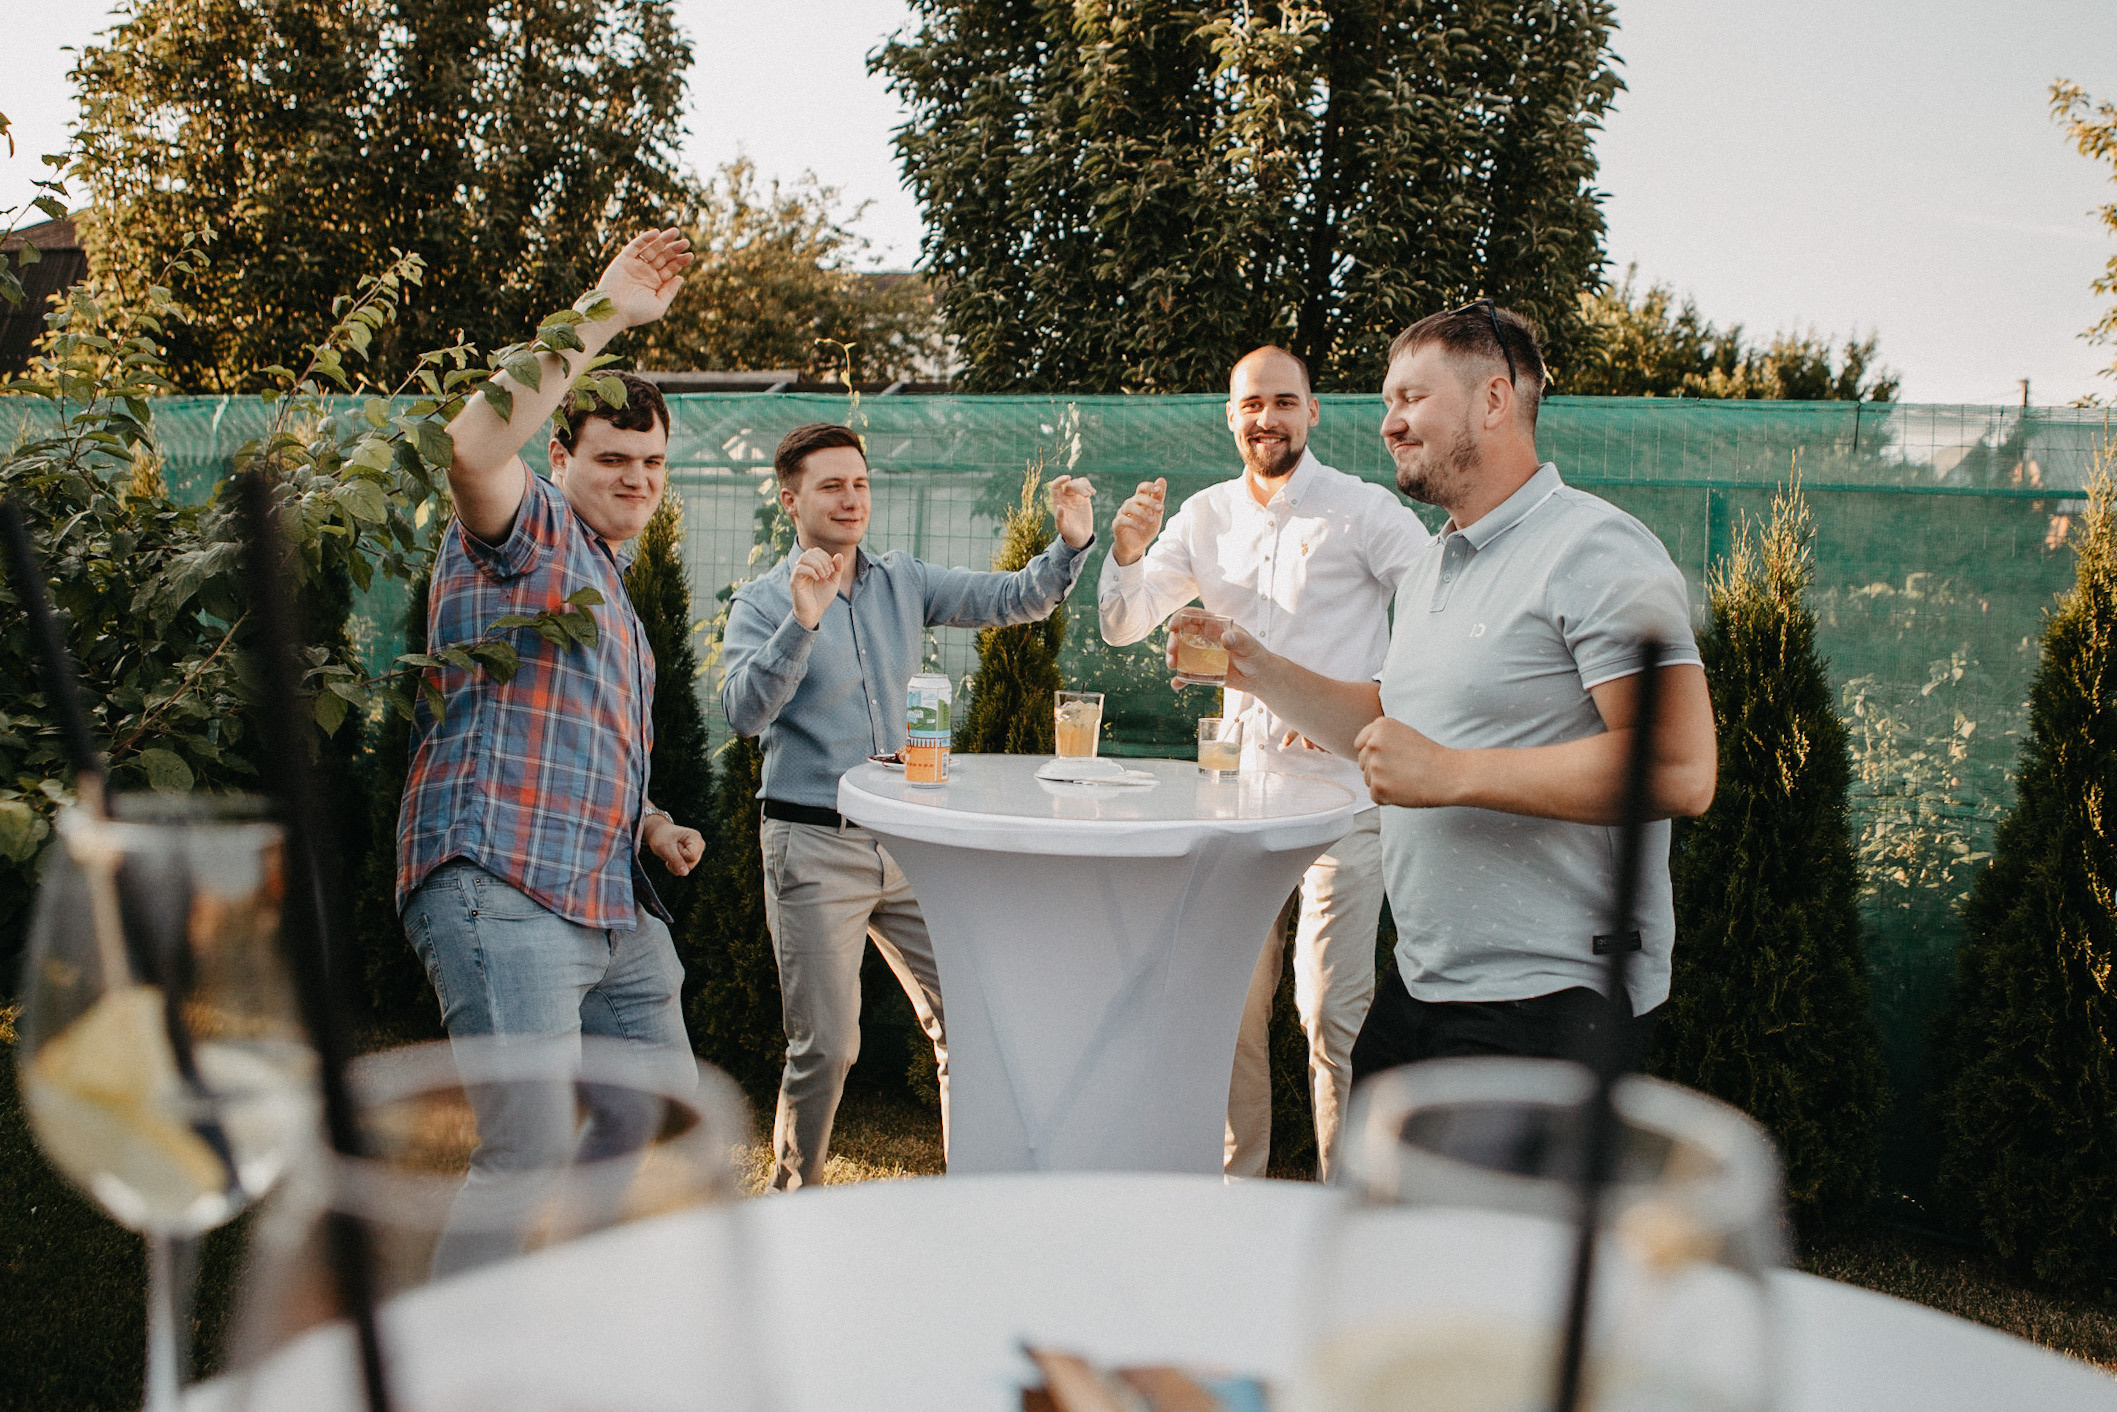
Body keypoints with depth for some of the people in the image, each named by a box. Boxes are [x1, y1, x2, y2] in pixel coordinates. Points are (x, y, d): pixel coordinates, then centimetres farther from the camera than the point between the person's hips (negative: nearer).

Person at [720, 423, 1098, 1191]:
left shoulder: (905, 581, 9)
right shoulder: (762, 602, -2)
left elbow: (1014, 599, 3)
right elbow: (745, 711, -17)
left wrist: (1070, 544, -15)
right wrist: (802, 624, -29)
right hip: (814, 846, -4)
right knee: (826, 1047, 0)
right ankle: (792, 1200, 23)